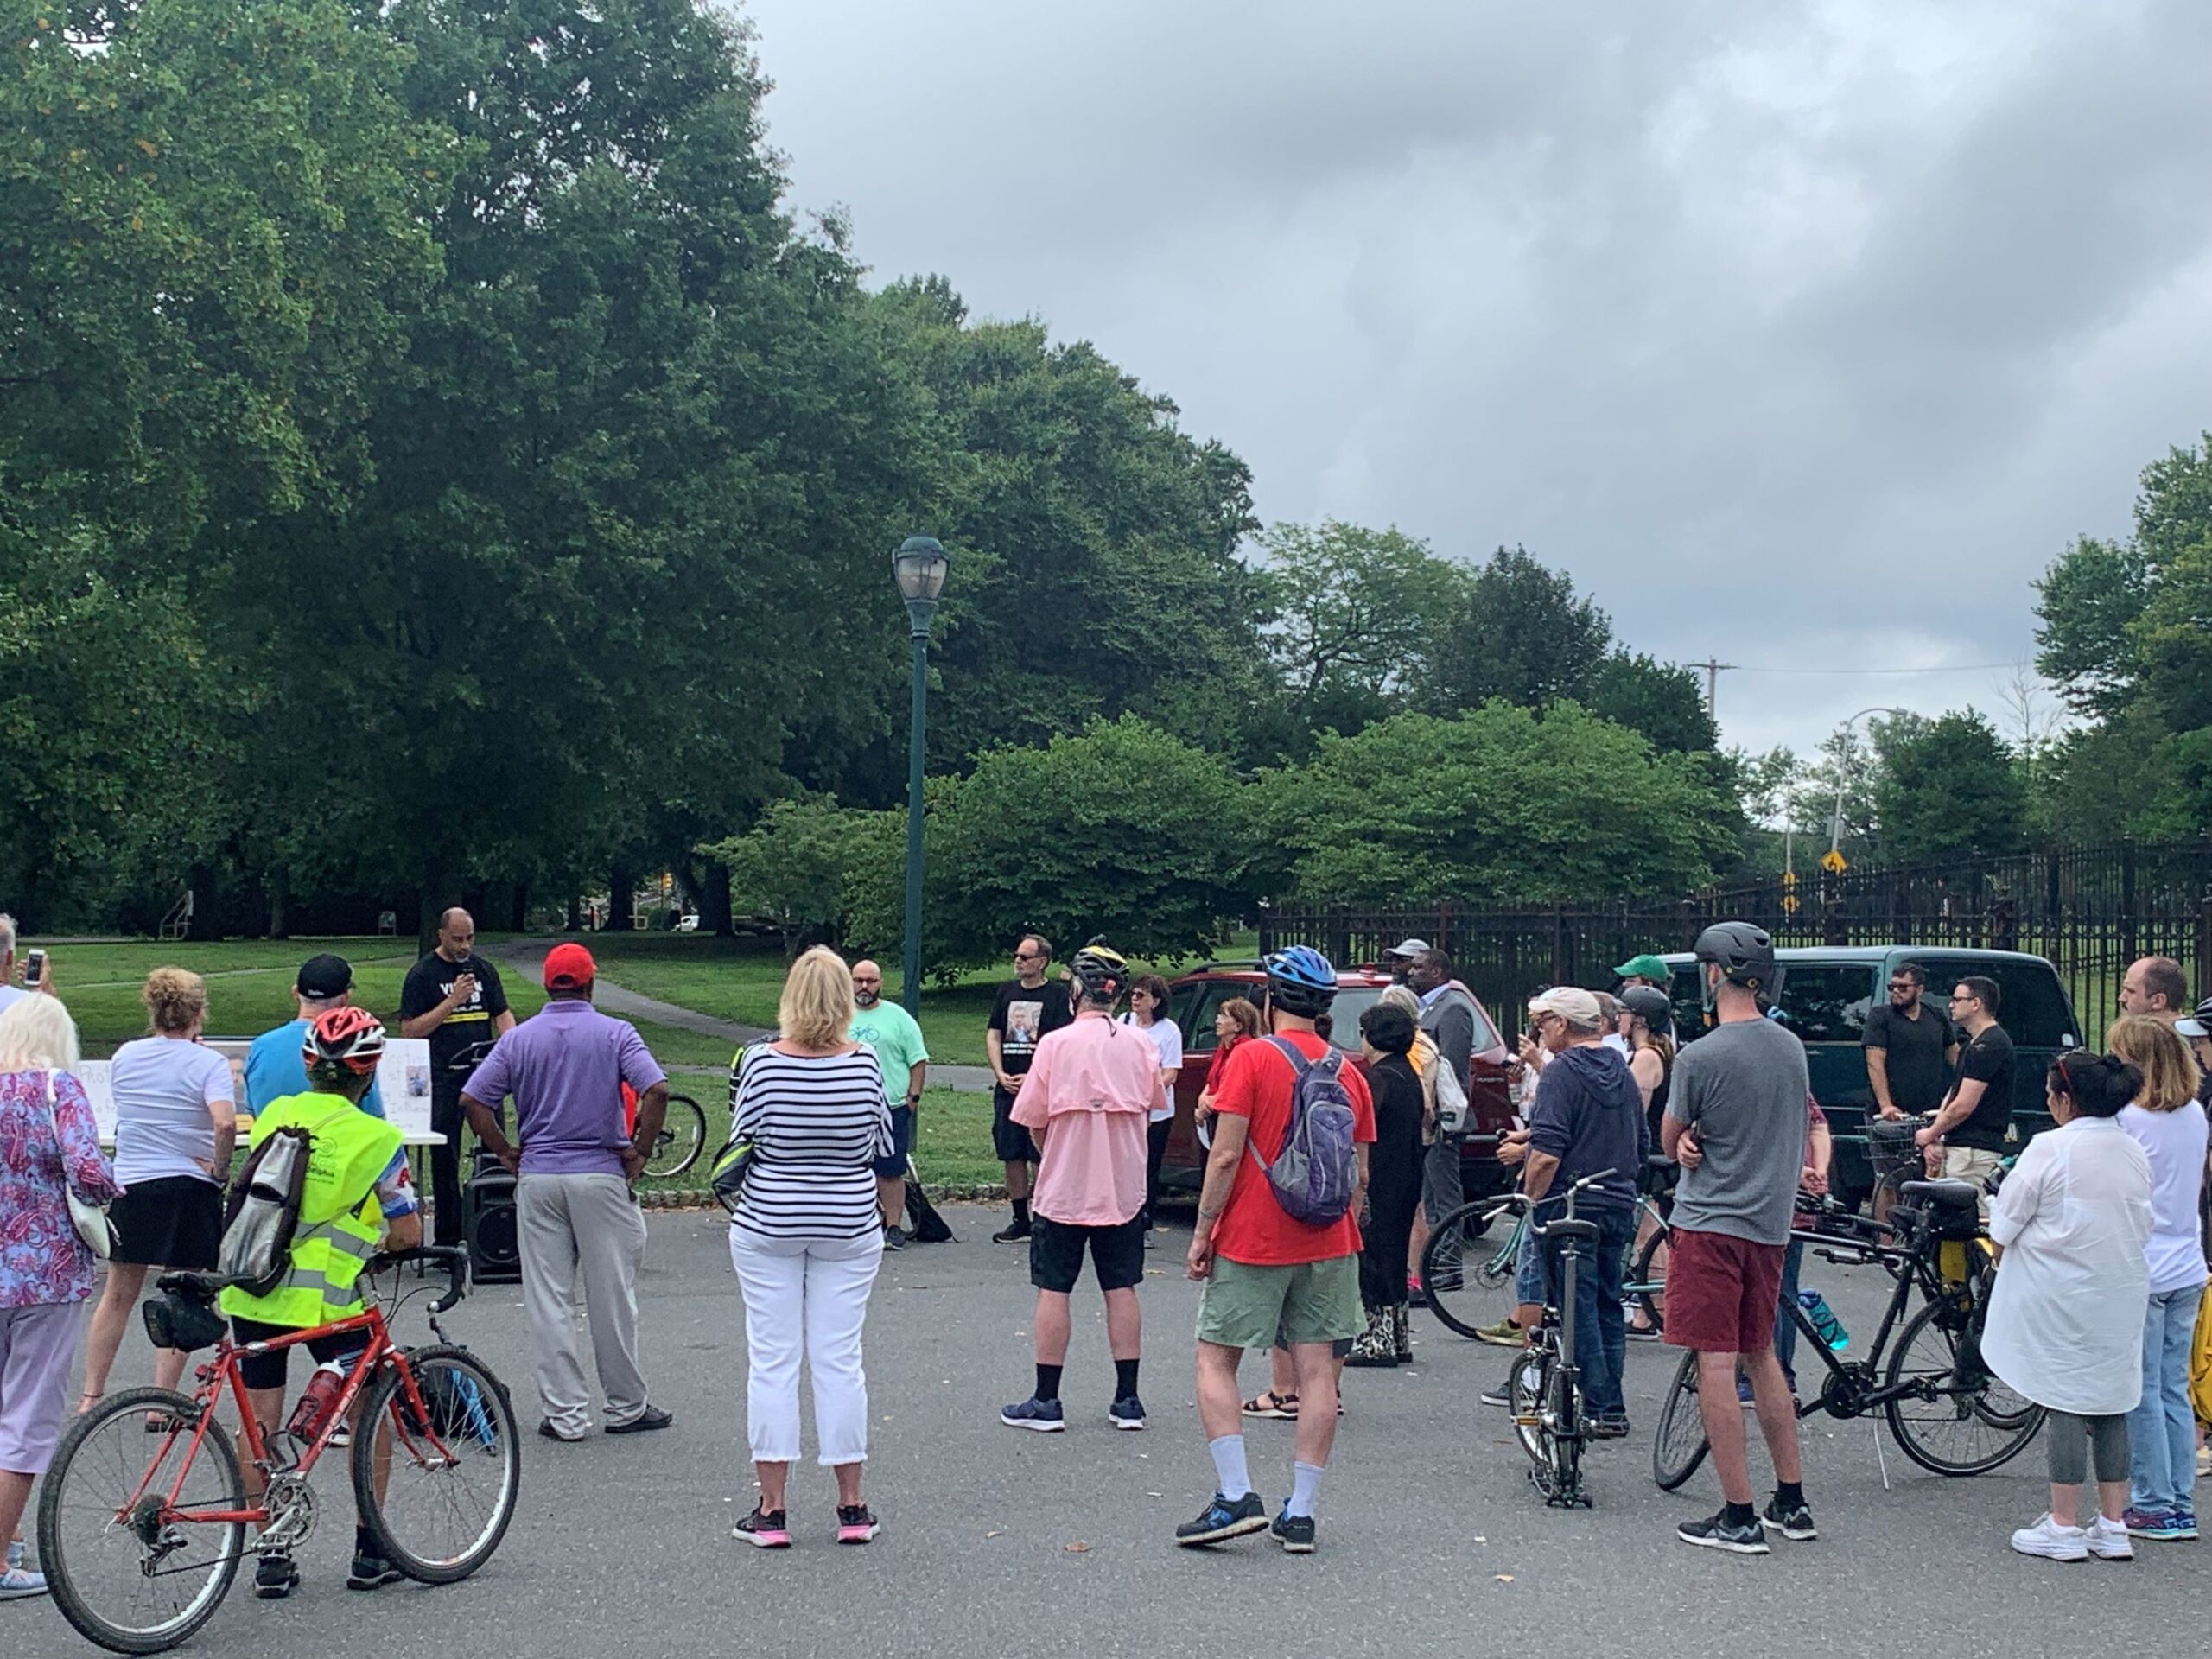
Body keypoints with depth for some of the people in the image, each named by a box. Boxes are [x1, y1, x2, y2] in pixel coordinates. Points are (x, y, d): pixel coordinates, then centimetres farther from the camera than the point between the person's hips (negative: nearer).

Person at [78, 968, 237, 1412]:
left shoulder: (124, 1056, 4)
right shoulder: (208, 1062, -10)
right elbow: (224, 1123, -25)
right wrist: (221, 1169, -9)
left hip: (130, 1184, 4)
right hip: (190, 1188, -4)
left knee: (118, 1294, 14)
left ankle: (91, 1396, 16)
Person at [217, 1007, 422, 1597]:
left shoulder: (272, 1115, 6)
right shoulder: (375, 1137, -9)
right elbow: (407, 1233, -5)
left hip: (250, 1288, 4)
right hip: (324, 1296, -4)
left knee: (259, 1425, 10)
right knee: (368, 1414, 14)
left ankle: (271, 1558, 13)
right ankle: (370, 1553, 17)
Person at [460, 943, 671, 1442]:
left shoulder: (519, 1038, 4)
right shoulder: (615, 1034, -3)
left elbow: (472, 1099, -2)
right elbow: (656, 1090, -16)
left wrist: (506, 1153, 6)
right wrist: (639, 1152, -6)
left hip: (537, 1178, 2)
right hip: (602, 1176, -2)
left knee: (548, 1301, 5)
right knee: (613, 1296, 7)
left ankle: (565, 1413, 6)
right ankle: (626, 1406, 16)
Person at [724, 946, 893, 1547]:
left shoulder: (763, 1061, -12)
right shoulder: (865, 1064, -8)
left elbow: (743, 1139, -4)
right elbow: (879, 1144, 1)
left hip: (767, 1227, -1)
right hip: (848, 1228, 1)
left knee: (771, 1361, 5)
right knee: (840, 1359, 7)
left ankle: (772, 1510, 7)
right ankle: (852, 1507, 13)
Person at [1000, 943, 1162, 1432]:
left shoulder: (1056, 1044, -11)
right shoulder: (1140, 1045, -1)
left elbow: (1032, 1120, -7)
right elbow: (1154, 1104, 10)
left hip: (1063, 1189, -3)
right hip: (1125, 1188, 3)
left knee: (1053, 1290, 4)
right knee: (1122, 1290, 10)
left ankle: (1047, 1401, 7)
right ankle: (1127, 1399, 12)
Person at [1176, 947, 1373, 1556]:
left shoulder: (1252, 1058, -9)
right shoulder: (1348, 1072, 7)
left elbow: (1226, 1155, -13)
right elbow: (1360, 1175, 9)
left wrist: (1202, 1231, -6)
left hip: (1253, 1239, -5)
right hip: (1327, 1245, 5)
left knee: (1216, 1360, 5)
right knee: (1316, 1369, 5)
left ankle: (1235, 1496, -5)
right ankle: (1300, 1512, 7)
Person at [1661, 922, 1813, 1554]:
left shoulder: (1700, 1058, -15)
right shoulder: (1792, 1048, 6)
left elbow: (1670, 1143, -3)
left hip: (1711, 1224, -7)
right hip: (1771, 1223, 7)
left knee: (1715, 1364, -3)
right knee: (1762, 1357, 18)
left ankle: (1739, 1518, -3)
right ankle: (1792, 1502, 21)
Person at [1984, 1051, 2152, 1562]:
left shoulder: (2051, 1148, -15)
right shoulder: (2135, 1154, 5)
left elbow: (2006, 1220, -8)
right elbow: (2143, 1227, 13)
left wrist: (2003, 1249, 11)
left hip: (2061, 1296, -6)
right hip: (2122, 1295, 6)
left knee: (2065, 1406, 0)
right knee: (2111, 1408, 12)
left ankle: (2064, 1525, 4)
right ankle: (2114, 1525, 15)